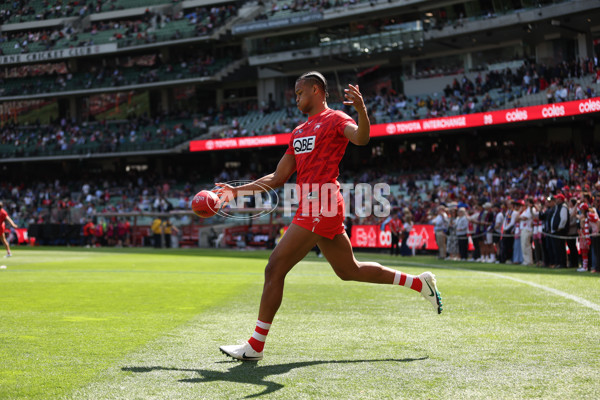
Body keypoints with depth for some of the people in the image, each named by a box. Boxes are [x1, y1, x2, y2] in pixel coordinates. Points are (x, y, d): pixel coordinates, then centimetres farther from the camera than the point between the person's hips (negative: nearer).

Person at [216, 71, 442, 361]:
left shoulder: (334, 119, -1)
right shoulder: (298, 132, 24)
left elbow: (361, 139, -23)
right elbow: (278, 178, 24)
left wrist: (362, 110, -41)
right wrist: (238, 190, 18)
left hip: (319, 205, -9)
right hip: (312, 207, 10)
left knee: (275, 269, -11)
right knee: (349, 271, 16)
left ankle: (255, 346, -7)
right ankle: (419, 282, 25)